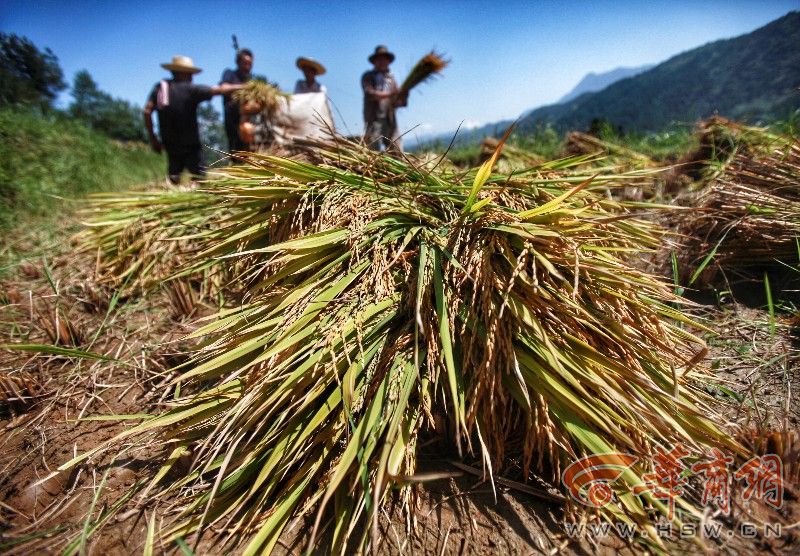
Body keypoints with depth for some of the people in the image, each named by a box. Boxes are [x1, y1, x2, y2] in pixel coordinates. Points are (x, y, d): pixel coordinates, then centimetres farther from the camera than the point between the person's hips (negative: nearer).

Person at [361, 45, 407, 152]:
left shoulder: (391, 78, 23)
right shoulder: (368, 76, 12)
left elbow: (396, 102, 17)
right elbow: (370, 94, -7)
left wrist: (402, 100, -7)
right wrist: (391, 94, -17)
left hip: (390, 121, 4)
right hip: (373, 120, -4)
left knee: (398, 154, -7)